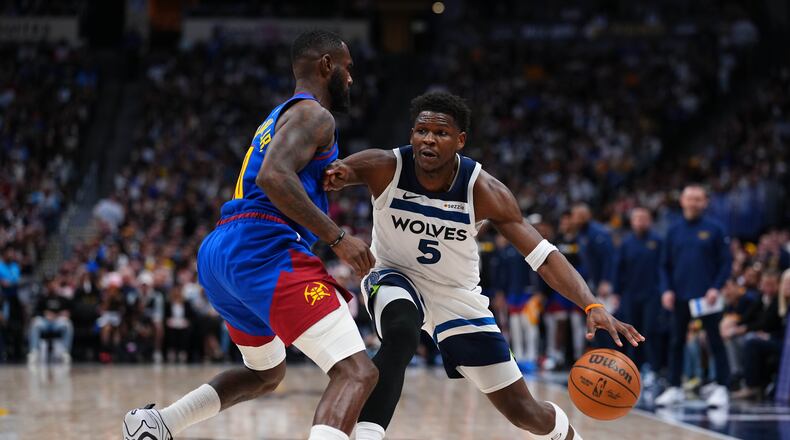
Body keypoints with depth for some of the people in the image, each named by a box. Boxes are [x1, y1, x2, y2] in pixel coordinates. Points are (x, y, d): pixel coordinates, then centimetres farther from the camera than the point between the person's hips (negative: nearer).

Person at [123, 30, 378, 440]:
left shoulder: (277, 118, 29)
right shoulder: (314, 115, -2)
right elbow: (273, 177, -19)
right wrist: (338, 238, -19)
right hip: (263, 250, -10)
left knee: (266, 372, 33)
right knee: (356, 372, -18)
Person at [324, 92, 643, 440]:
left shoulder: (483, 191, -23)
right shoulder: (384, 167, -24)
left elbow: (543, 255, -24)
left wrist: (592, 306, -39)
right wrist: (335, 176, -57)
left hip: (457, 294, 1)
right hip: (394, 278, -1)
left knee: (522, 410, 3)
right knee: (401, 335, -39)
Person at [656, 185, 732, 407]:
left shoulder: (714, 230, -1)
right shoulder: (674, 231, 8)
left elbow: (726, 262, -2)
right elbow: (665, 265, 10)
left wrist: (716, 287, -13)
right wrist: (666, 289, -4)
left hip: (706, 296, -3)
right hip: (680, 297, 3)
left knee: (716, 342, 0)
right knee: (676, 342, 6)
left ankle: (721, 387, 5)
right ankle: (674, 387, 13)